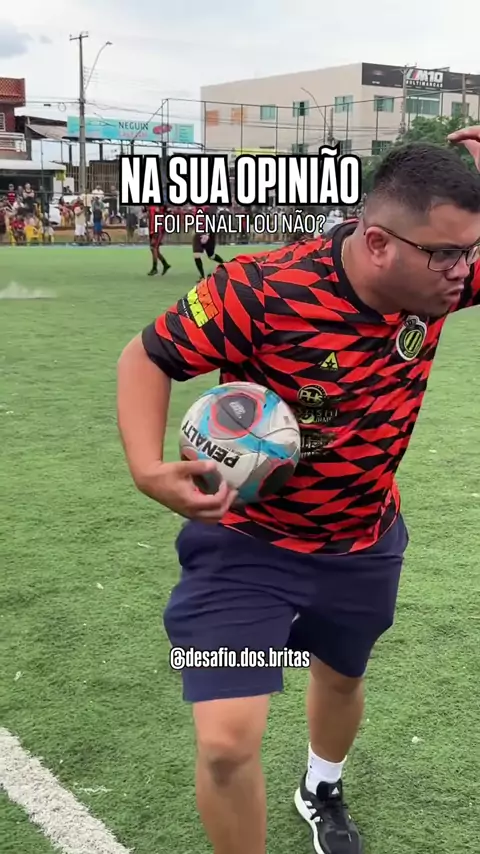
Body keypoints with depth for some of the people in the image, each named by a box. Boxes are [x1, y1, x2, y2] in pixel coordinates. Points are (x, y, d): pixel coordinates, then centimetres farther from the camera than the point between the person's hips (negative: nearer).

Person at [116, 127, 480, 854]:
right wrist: (149, 469, -35)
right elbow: (146, 358, -18)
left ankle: (322, 793, 64)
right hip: (245, 545, -5)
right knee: (227, 743, -13)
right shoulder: (260, 291, -31)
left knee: (341, 678, 29)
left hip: (364, 547, 5)